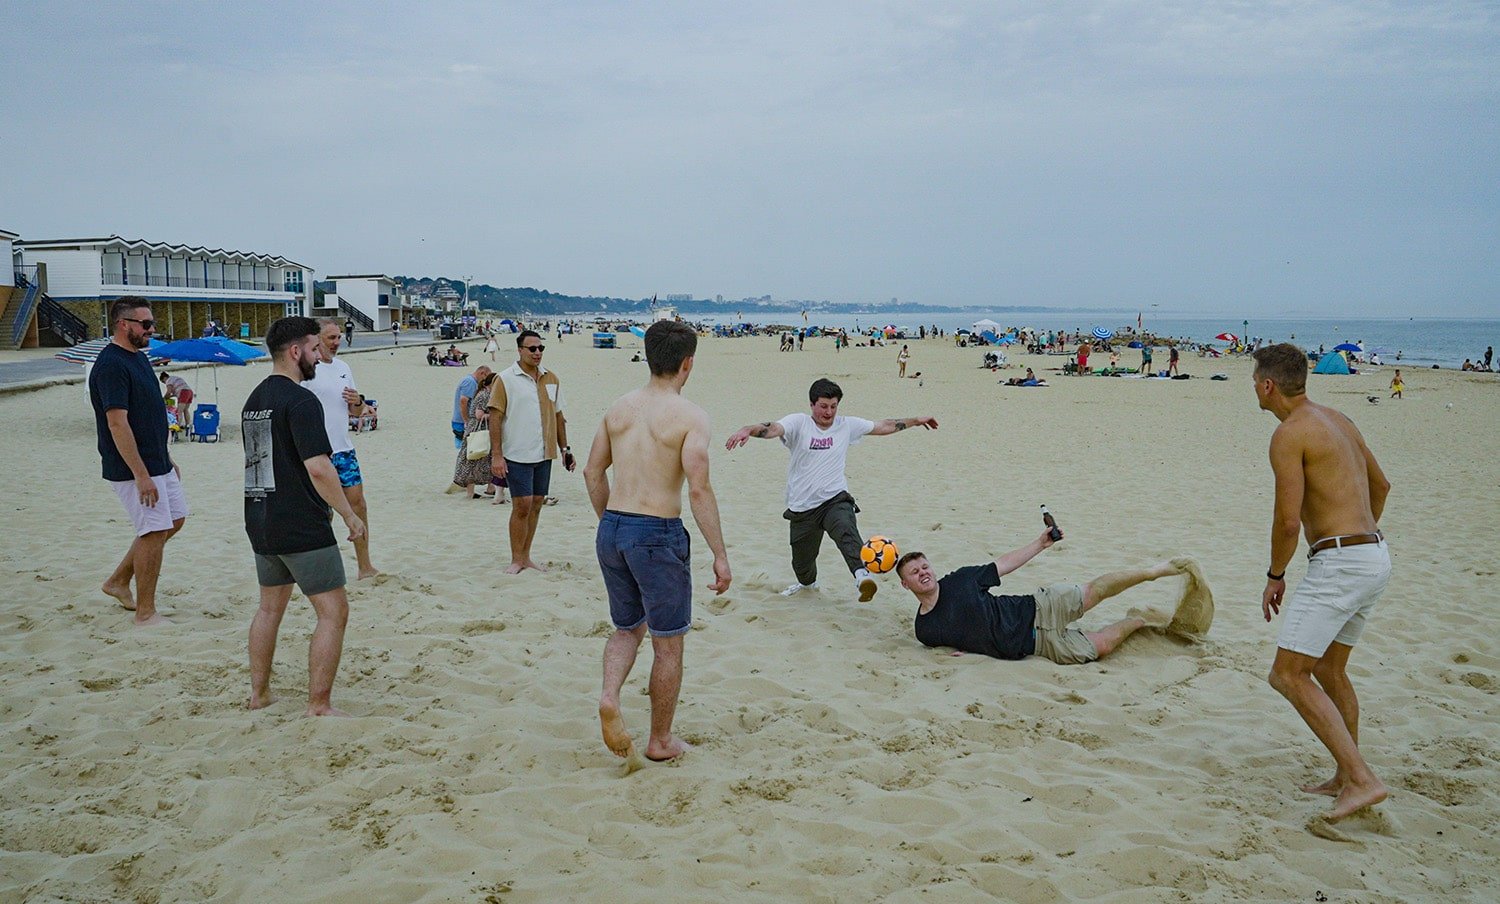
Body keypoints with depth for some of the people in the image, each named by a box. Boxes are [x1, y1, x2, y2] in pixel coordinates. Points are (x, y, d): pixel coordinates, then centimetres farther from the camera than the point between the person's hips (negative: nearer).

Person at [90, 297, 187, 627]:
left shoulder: (138, 356, 13)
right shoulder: (111, 365, -18)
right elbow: (117, 423, -23)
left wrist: (167, 460, 21)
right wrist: (141, 475, -25)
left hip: (157, 463, 10)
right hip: (133, 468, -10)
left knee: (174, 520, 16)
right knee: (154, 532, -6)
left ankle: (119, 581, 27)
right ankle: (145, 613, 5)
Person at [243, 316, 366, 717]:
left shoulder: (254, 399, 13)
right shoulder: (301, 400, -16)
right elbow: (318, 468, -23)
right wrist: (350, 515, -15)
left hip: (259, 521, 9)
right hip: (302, 527, -9)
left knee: (270, 607, 22)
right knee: (333, 612, -2)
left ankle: (258, 694, 29)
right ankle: (319, 707, -2)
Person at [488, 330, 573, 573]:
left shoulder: (551, 379, 10)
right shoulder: (505, 379, -6)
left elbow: (558, 416, 16)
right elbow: (495, 418, -8)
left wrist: (565, 448, 11)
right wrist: (496, 455, -13)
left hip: (544, 453, 5)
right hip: (517, 455, -5)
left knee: (536, 504, 9)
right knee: (522, 505, -6)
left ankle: (526, 557, 19)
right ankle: (516, 560, 5)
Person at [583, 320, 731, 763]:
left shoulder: (619, 407, 7)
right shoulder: (690, 416, -11)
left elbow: (593, 472, 12)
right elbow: (699, 489, -18)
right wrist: (720, 555, -12)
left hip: (611, 530, 6)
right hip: (657, 535, -5)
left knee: (628, 627, 23)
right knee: (668, 642, 11)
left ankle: (609, 696, -3)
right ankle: (661, 741, 21)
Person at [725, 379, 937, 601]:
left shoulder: (847, 426, 5)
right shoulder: (798, 423, -5)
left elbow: (884, 427, 16)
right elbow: (773, 428, -25)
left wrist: (916, 421, 19)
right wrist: (748, 430, -46)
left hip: (836, 500, 0)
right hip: (802, 507, 0)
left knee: (846, 531, -35)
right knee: (801, 561, 14)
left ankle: (862, 574, -56)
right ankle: (807, 582, 49)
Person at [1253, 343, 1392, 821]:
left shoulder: (1290, 434, -13)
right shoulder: (1337, 420, 16)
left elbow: (1288, 520, -16)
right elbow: (1381, 485, 28)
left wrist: (1275, 577, -1)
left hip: (1339, 562, -10)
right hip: (1375, 557, 10)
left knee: (1289, 675, -8)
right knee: (1328, 669, 21)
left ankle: (1362, 780, -12)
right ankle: (1345, 778, 29)